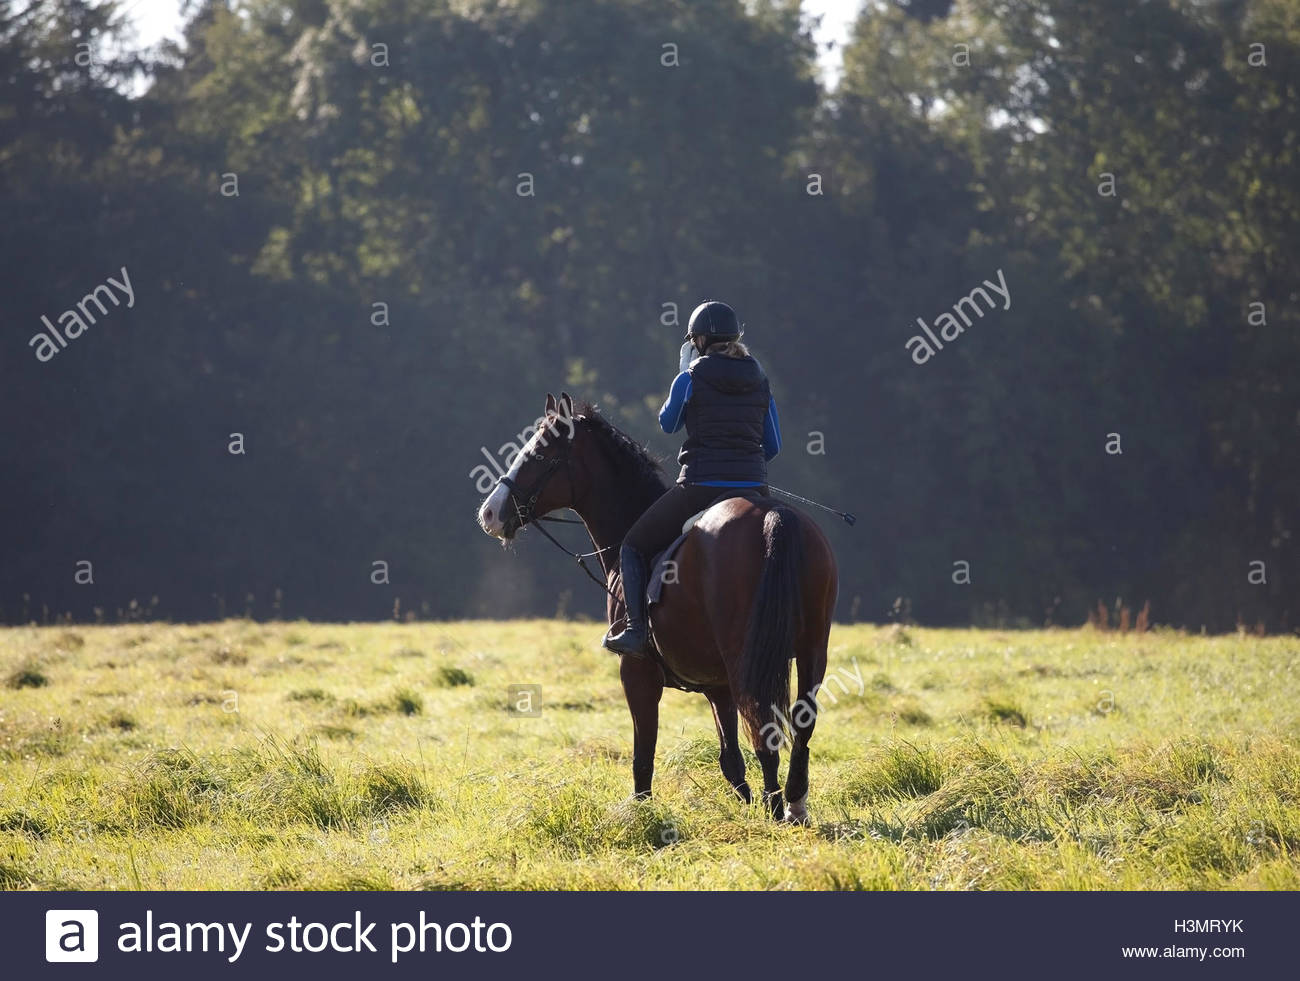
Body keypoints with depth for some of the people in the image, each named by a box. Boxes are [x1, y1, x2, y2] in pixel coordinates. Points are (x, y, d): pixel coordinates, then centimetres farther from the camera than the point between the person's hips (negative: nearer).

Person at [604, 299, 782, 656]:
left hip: (700, 489, -4)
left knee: (634, 547, 12)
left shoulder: (691, 378, -5)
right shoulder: (760, 382, 8)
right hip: (754, 489, 4)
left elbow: (668, 423, 13)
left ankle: (635, 630, -3)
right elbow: (773, 445, 13)